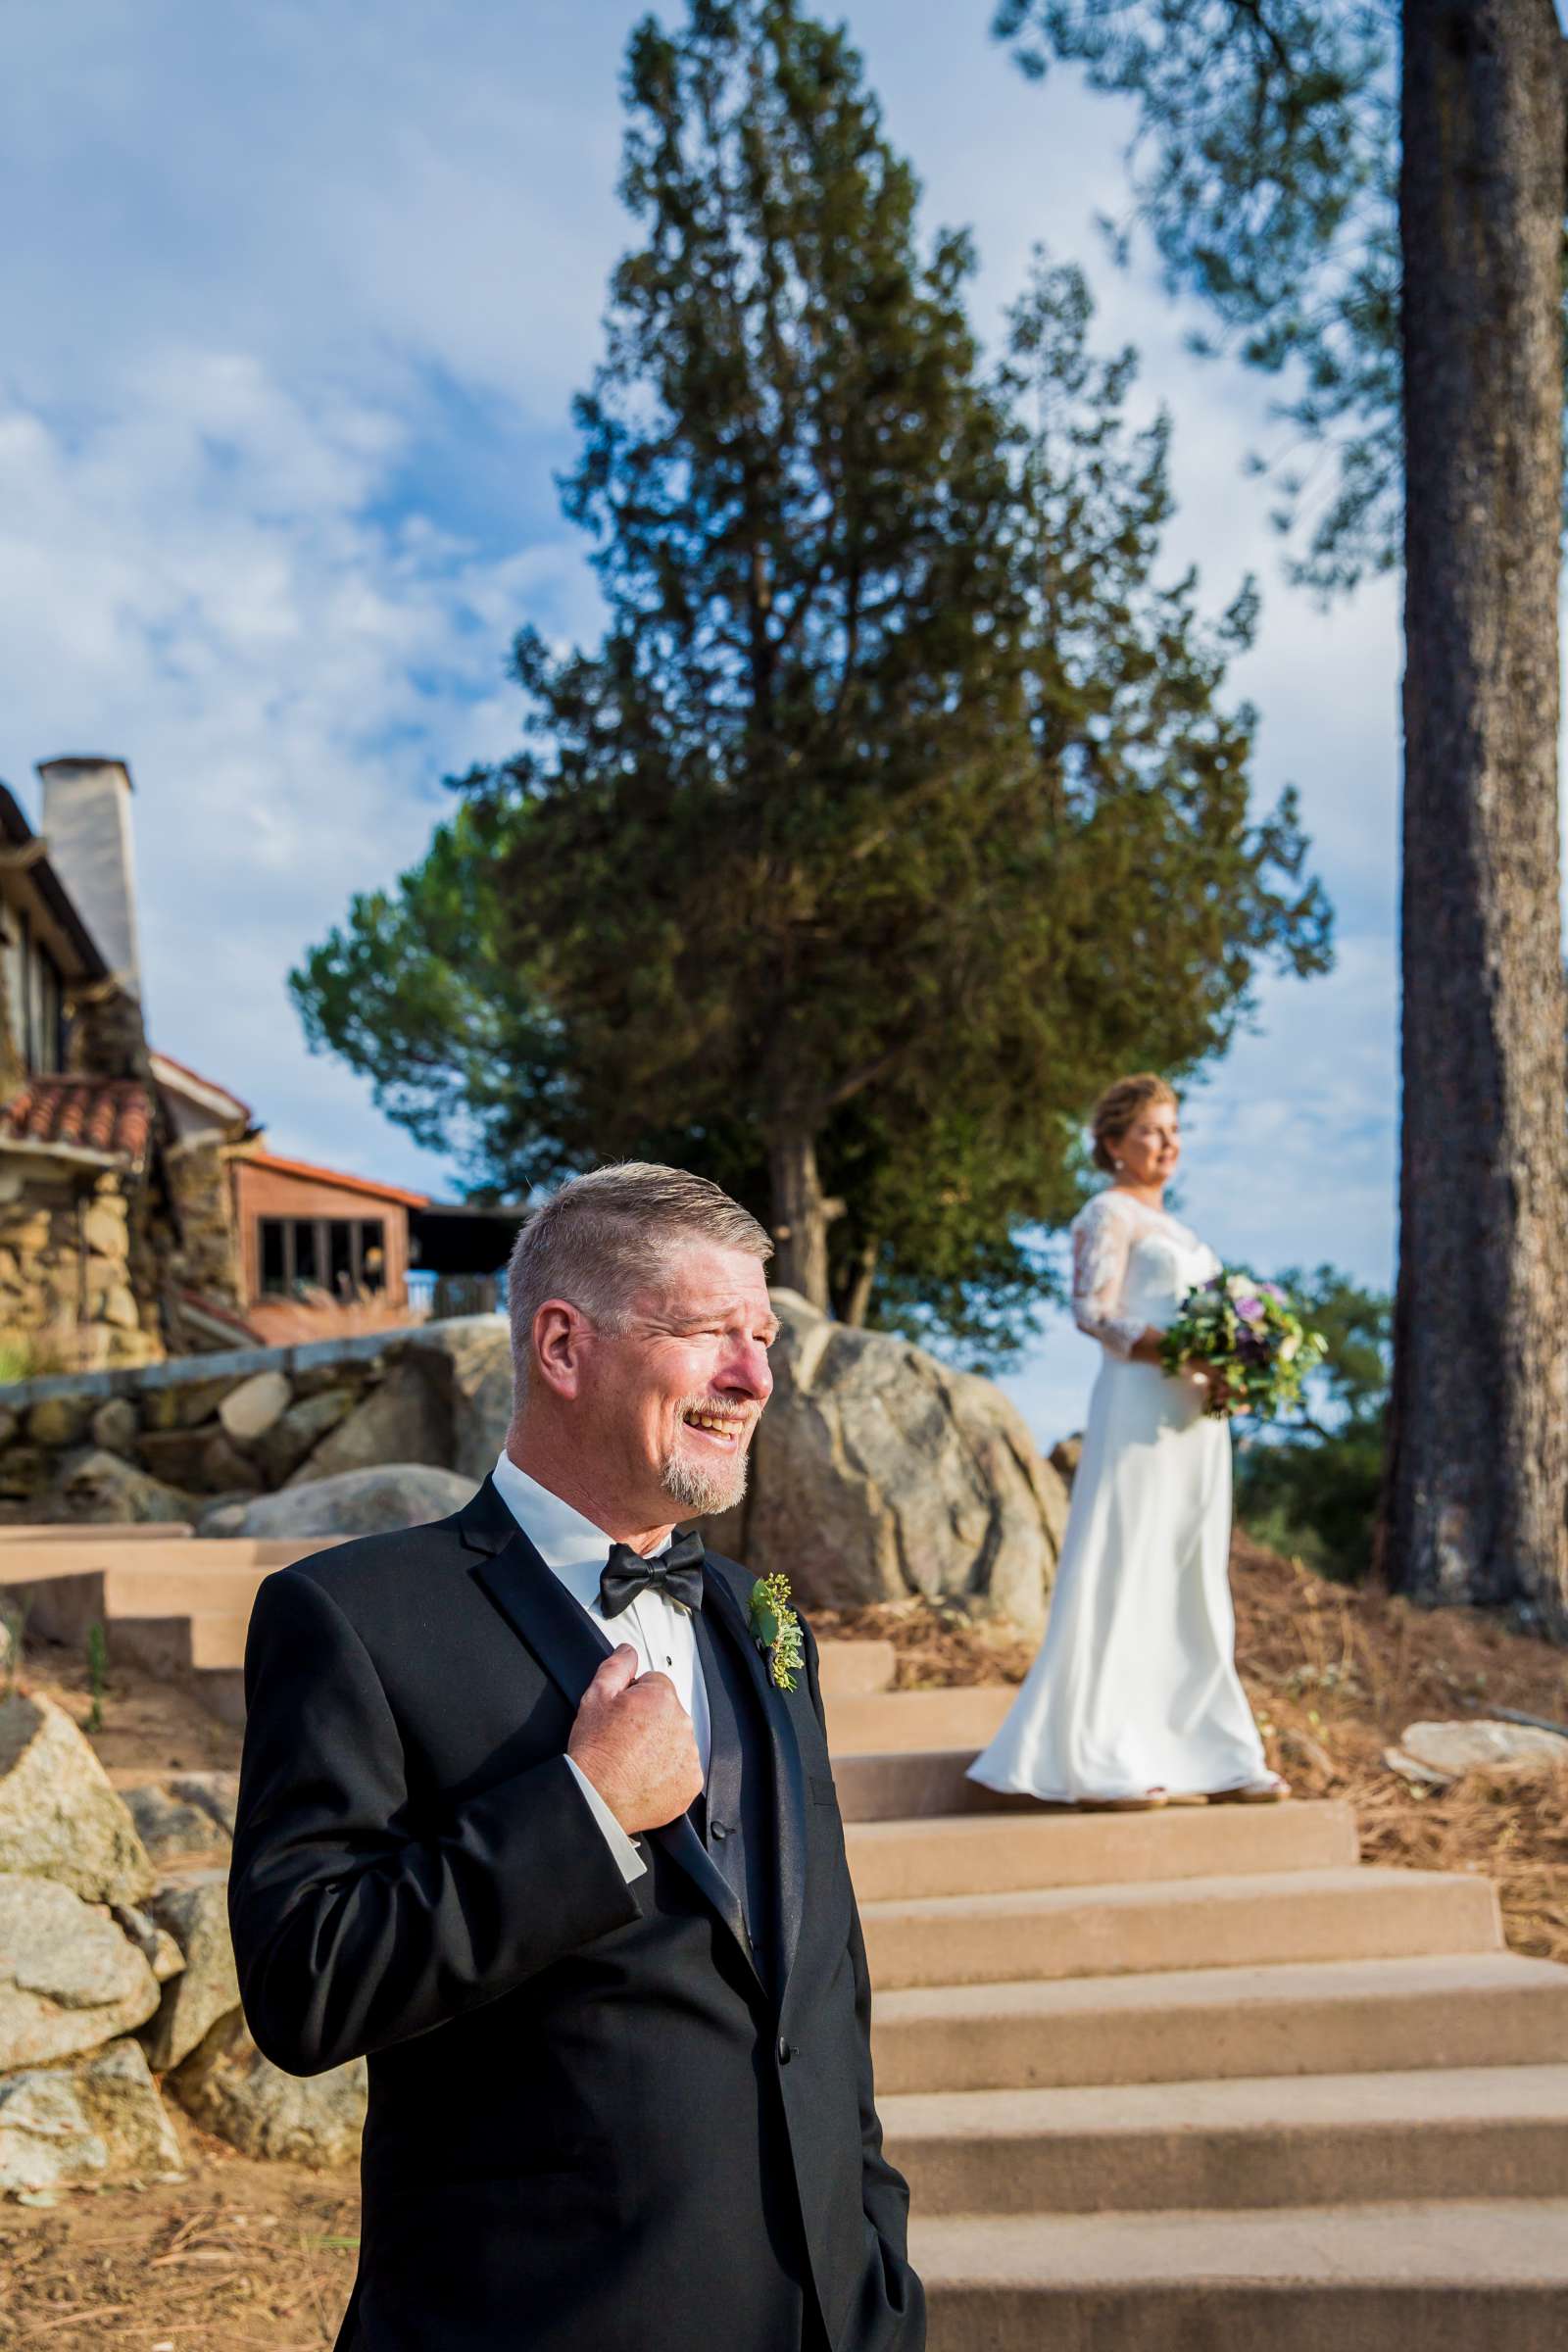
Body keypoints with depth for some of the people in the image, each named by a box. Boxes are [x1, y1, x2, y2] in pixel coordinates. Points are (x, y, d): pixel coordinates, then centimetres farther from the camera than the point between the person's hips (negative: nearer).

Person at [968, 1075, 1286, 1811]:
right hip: (1139, 1405, -9)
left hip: (1194, 1415, 9)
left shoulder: (1168, 1225, 23)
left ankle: (1209, 1757, 16)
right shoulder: (1108, 1214, -3)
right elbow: (1094, 1311, -15)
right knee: (1126, 1576, -8)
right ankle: (1098, 1762, -5)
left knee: (1192, 1582, 10)